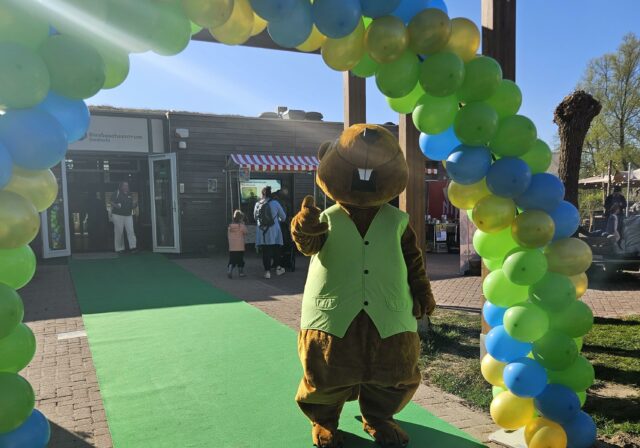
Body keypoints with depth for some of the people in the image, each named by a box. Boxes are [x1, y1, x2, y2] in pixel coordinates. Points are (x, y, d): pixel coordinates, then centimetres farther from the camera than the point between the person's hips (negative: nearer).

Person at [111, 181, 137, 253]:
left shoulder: (130, 195, 13)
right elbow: (112, 202, -3)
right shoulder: (117, 193, -2)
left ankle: (133, 246, -6)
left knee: (130, 231, -6)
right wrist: (116, 206, -22)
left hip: (128, 215, 4)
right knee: (119, 232, -1)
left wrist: (134, 205, -2)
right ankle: (119, 248, 6)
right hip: (118, 215, -4)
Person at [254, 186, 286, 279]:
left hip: (262, 231, 2)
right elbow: (283, 217, 5)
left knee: (265, 251, 5)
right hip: (273, 231, -1)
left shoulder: (257, 204, 1)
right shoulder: (275, 203, -4)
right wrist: (278, 220, 27)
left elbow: (255, 218, 15)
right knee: (276, 249, 14)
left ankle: (267, 271, 5)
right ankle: (278, 268, 20)